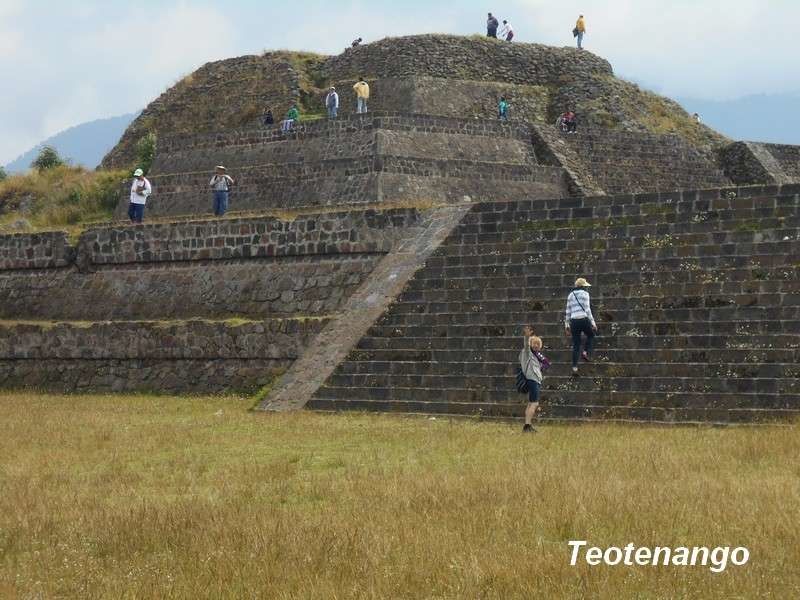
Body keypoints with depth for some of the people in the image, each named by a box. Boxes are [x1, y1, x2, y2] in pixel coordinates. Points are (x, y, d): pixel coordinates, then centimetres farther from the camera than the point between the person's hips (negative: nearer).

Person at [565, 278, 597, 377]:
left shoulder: (570, 295, 14)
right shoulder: (584, 294, -1)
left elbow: (568, 312, 15)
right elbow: (587, 310, -7)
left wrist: (567, 326, 20)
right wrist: (593, 323, -4)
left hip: (574, 321, 4)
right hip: (584, 319, -4)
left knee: (576, 345, 7)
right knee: (591, 335, 26)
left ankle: (574, 367, 0)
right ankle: (586, 352, 4)